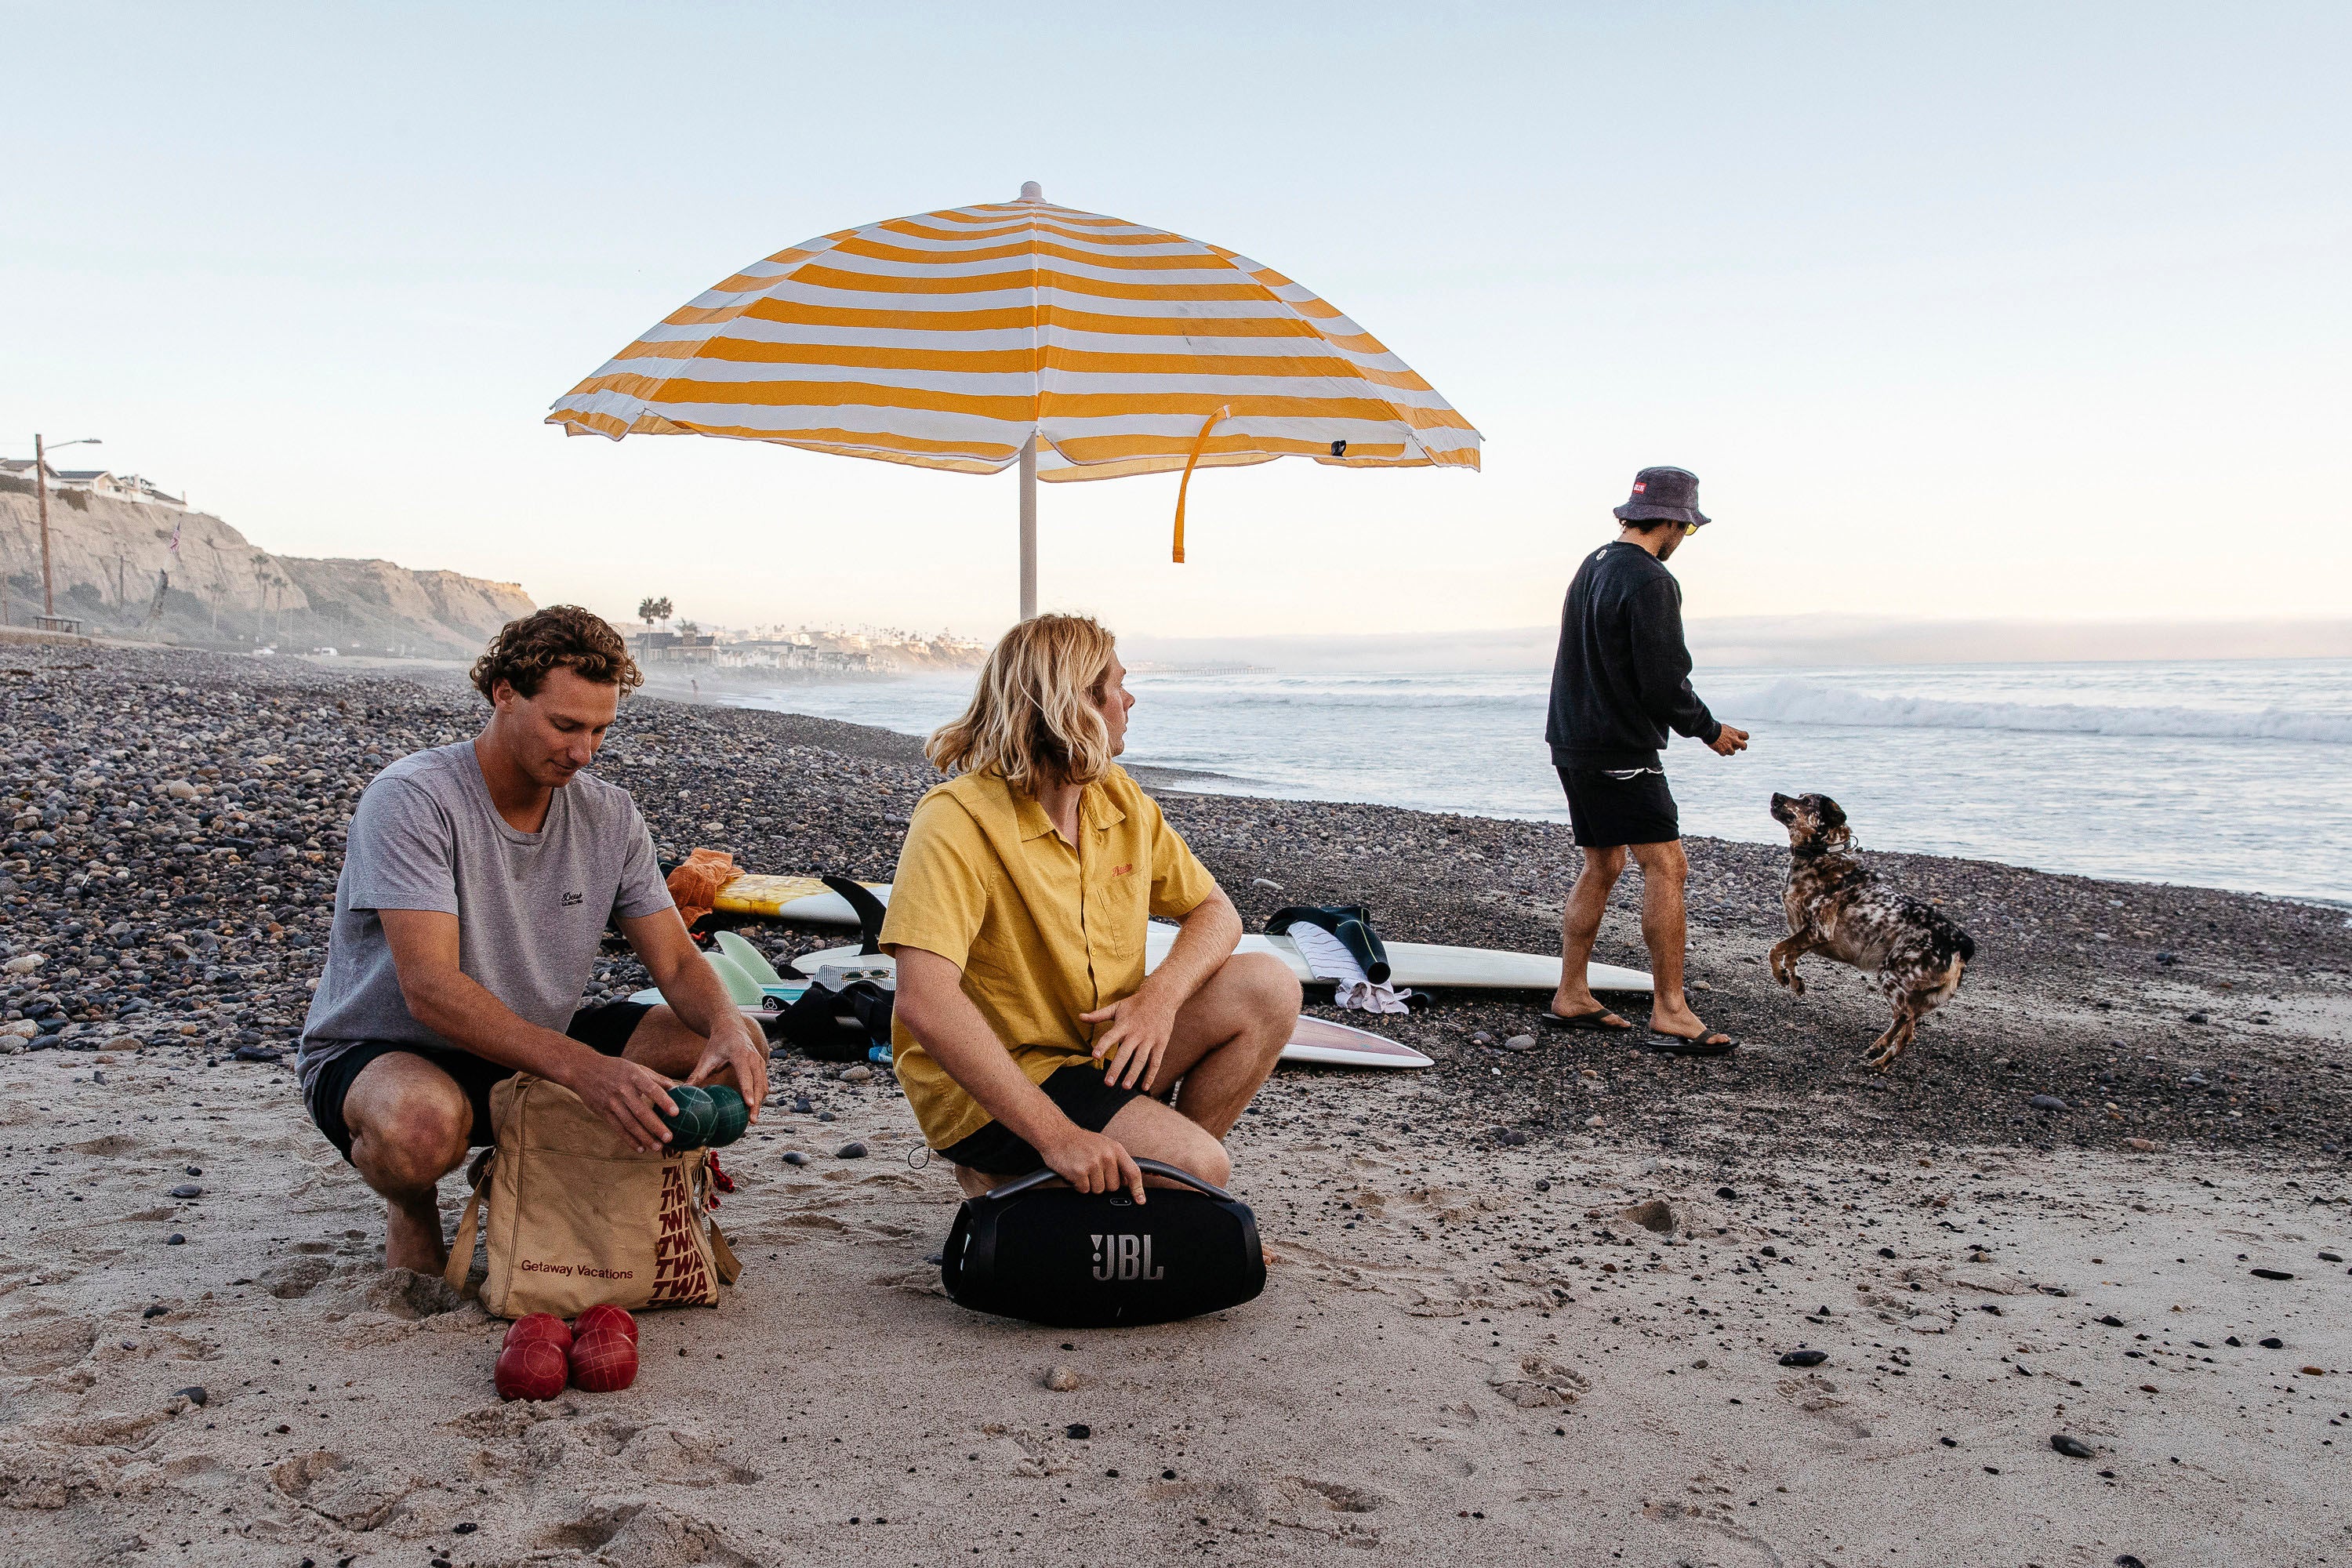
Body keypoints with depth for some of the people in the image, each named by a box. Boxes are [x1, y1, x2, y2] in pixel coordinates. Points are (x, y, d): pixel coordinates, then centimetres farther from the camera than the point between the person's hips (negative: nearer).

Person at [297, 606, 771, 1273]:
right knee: (423, 1123, -41)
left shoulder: (610, 815, -3)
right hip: (378, 1056, -5)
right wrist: (583, 1068, -44)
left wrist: (727, 1026, -27)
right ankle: (411, 1208, -3)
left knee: (735, 1046, -10)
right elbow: (430, 990, -32)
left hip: (534, 1051, 6)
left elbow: (678, 965, -3)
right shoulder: (412, 799, -21)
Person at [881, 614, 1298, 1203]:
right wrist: (1056, 1134, -36)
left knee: (1267, 988, -8)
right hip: (993, 1090, -7)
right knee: (1202, 1169, -24)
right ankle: (1006, 1178, -1)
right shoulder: (958, 822, -22)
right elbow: (925, 1003, -33)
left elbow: (1216, 911, 8)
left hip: (1103, 1049, 7)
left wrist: (1161, 994, -16)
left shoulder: (1120, 799, 2)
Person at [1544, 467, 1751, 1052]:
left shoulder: (1591, 568, 14)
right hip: (1621, 751, -10)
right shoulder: (1650, 581, -16)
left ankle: (1570, 997, 19)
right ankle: (1670, 1013, -7)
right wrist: (1710, 731, -2)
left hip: (1573, 741, 10)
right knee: (1666, 867, -7)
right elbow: (1664, 682, -18)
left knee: (1602, 865, 16)